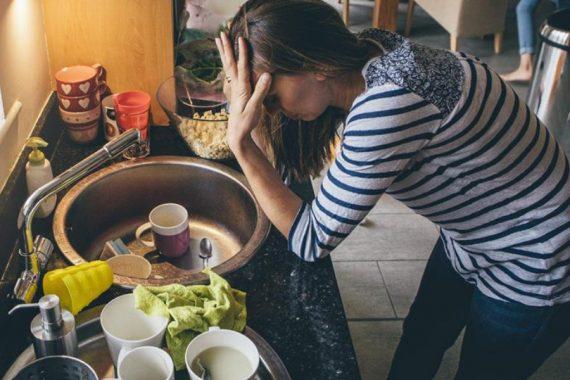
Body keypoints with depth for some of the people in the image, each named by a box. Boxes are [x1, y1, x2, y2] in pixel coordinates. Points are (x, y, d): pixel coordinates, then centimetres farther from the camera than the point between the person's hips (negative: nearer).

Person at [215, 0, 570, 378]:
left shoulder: (389, 102, -37)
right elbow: (285, 169, -2)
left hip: (533, 272, -7)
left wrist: (241, 142, -29)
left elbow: (312, 241, -28)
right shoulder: (362, 66, -11)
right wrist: (245, 117, -16)